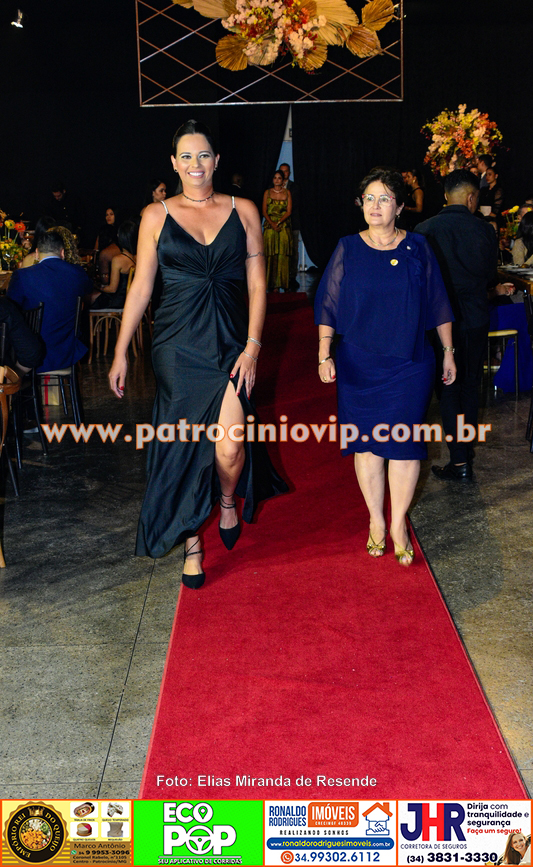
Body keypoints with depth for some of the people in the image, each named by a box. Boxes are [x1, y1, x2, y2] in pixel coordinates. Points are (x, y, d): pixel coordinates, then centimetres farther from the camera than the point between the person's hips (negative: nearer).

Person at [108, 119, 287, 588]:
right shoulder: (156, 216, 5)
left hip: (231, 344, 0)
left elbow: (257, 283, 3)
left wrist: (253, 345, -6)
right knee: (184, 445, 4)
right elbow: (140, 287, 6)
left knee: (229, 448, -14)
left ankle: (228, 500, 23)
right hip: (178, 347, 1)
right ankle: (191, 541, 23)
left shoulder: (243, 211, 5)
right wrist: (121, 352, 5)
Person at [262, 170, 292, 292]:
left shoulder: (287, 192, 9)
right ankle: (271, 284, -5)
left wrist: (279, 222, -11)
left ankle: (279, 284, -3)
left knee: (282, 255, -6)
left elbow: (289, 211, 2)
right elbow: (264, 211, 4)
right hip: (270, 226, 0)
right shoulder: (267, 192, 10)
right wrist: (272, 224, -11)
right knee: (270, 255, -5)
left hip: (284, 226, 0)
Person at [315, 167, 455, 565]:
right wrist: (325, 354, -6)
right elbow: (328, 306, 2)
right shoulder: (348, 250, 2)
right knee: (367, 441, 5)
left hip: (410, 363, 0)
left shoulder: (417, 249, 3)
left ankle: (398, 523, 11)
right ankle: (376, 520, 19)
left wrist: (448, 352, 8)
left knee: (404, 440, -2)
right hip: (359, 364, 0)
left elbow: (438, 305, 8)